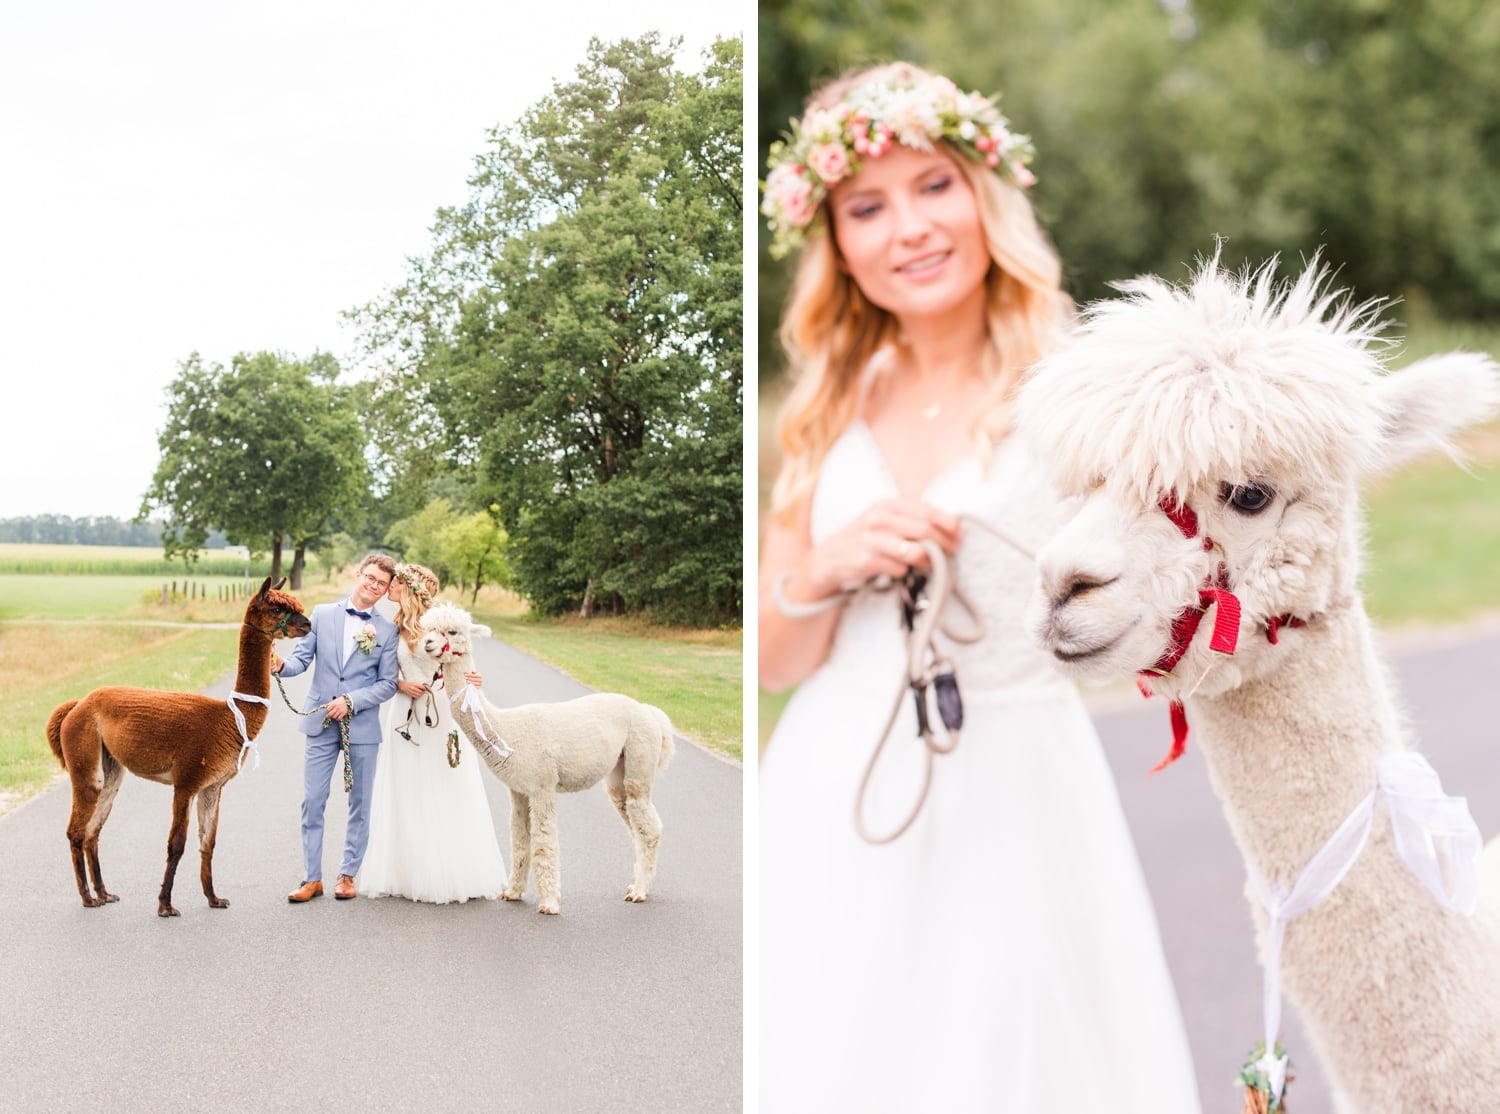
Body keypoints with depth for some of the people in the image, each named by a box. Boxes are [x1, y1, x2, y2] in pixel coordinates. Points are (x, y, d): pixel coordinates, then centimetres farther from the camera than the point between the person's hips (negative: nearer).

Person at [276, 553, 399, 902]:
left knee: (360, 804, 7)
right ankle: (312, 877, 10)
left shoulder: (387, 630, 1)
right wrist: (280, 665, -22)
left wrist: (351, 701, -15)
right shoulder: (322, 614, 5)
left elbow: (387, 684, -2)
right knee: (312, 802, 1)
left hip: (362, 726, 0)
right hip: (320, 724, 1)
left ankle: (347, 875, 19)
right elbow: (301, 658, 0)